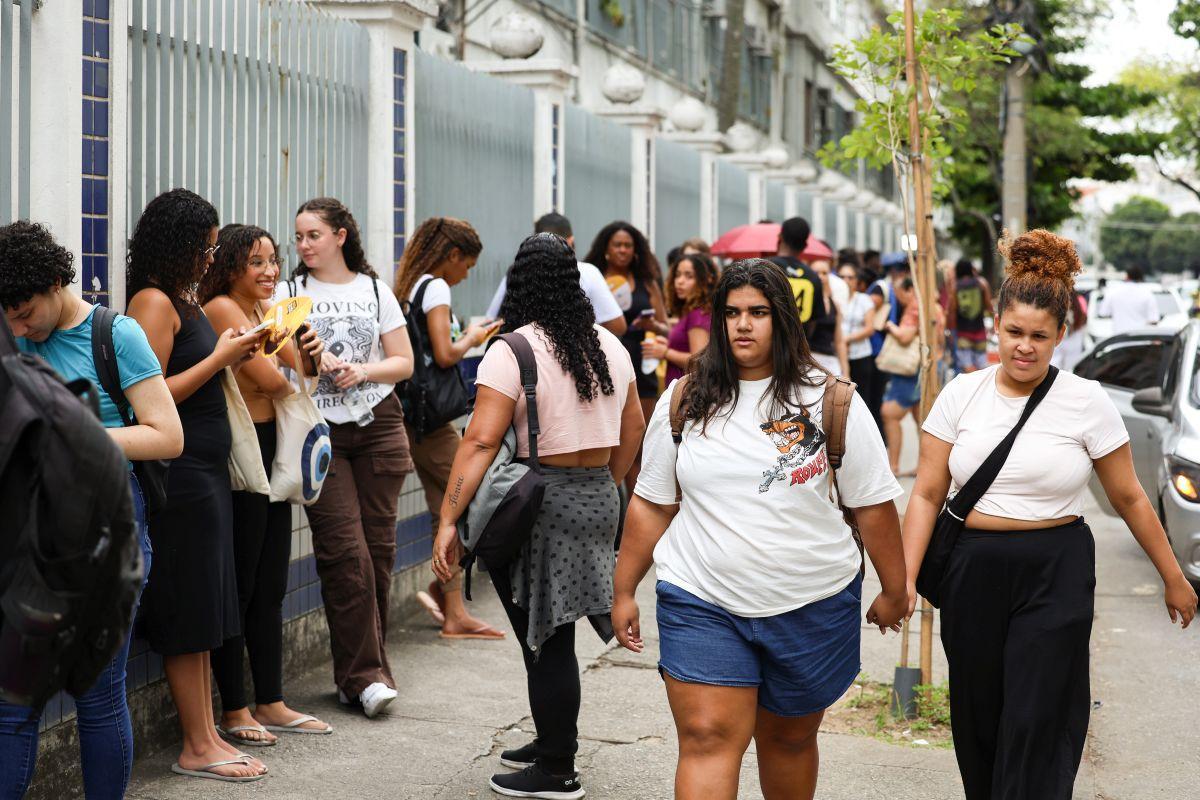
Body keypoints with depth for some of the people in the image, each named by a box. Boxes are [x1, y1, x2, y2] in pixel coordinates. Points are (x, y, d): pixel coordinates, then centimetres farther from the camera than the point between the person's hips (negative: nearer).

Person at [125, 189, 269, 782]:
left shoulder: (181, 300, 15)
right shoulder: (154, 301, -13)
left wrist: (229, 354, 9)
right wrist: (219, 358, -13)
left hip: (205, 472, 10)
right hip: (180, 476, -10)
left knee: (202, 615, 13)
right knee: (189, 613, -3)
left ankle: (205, 737, 19)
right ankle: (197, 748, 4)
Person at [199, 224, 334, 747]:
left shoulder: (267, 308, 14)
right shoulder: (221, 308, -12)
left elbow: (298, 372, 15)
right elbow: (269, 379, -19)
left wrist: (311, 354, -8)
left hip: (271, 451, 9)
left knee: (270, 586, 12)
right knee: (239, 586, -2)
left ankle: (270, 703, 20)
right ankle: (234, 710, 6)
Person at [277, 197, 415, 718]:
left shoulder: (375, 292, 12)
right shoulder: (287, 294, 7)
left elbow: (404, 363, 10)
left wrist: (363, 371, -8)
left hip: (378, 425, 2)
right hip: (320, 430, -2)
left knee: (378, 547, 1)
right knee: (345, 550, -10)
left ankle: (364, 669, 12)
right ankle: (364, 675, -6)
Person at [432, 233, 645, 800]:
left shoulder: (512, 352, -13)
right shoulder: (609, 346, 8)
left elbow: (481, 441, -19)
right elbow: (633, 430, 16)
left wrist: (449, 520, -19)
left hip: (540, 506, -7)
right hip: (599, 499, 7)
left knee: (545, 639, 1)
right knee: (554, 635, 17)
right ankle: (554, 742, 28)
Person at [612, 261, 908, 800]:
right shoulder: (684, 404, 3)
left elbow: (873, 505, 2)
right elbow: (651, 505, 9)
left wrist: (894, 592, 3)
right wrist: (623, 592, 9)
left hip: (813, 606, 0)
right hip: (701, 603, 0)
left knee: (789, 737, 13)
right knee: (708, 739, -9)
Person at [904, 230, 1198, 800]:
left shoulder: (1086, 402, -4)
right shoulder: (961, 394, 1)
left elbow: (1129, 499, 4)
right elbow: (927, 494, 1)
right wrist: (905, 578, -8)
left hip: (1054, 577, -2)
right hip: (972, 574, 3)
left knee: (1036, 728, -6)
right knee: (977, 723, 10)